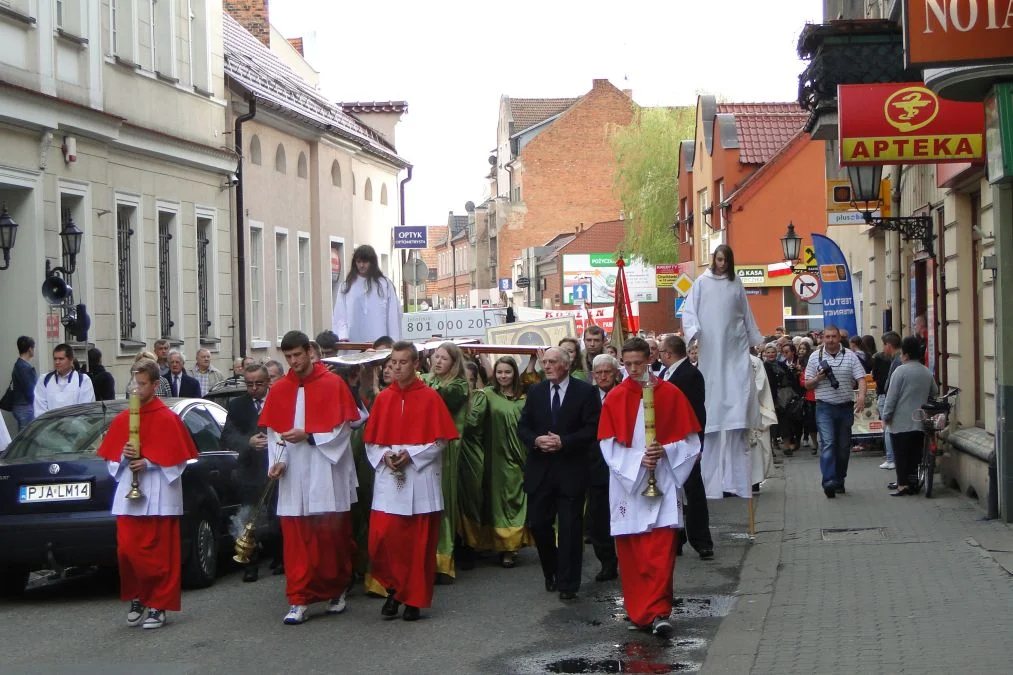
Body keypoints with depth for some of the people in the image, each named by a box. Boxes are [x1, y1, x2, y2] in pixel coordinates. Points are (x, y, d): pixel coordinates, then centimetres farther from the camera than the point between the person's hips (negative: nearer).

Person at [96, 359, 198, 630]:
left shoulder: (168, 419, -4)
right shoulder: (122, 419, 11)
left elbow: (177, 459, -6)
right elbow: (111, 457, 13)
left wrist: (148, 463, -15)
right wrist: (124, 457, -7)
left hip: (158, 498, -4)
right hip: (128, 495, 4)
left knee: (156, 553, -3)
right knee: (127, 550, 1)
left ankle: (158, 606, 5)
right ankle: (136, 599, 18)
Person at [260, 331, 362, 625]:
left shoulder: (333, 384, -1)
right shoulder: (279, 390, 9)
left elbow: (343, 429, -4)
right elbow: (273, 432, 9)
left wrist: (308, 436, -15)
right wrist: (277, 460, -8)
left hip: (326, 474, -2)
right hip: (293, 475, 3)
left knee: (331, 536, 3)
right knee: (295, 540, -2)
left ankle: (336, 591, 20)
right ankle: (299, 601, 0)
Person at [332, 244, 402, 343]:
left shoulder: (385, 285, 6)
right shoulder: (346, 287, 9)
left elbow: (393, 316, 5)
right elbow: (340, 316, 4)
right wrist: (343, 337, -12)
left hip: (379, 343, -1)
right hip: (353, 343, 1)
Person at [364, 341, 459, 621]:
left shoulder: (430, 398, -1)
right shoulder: (382, 398, 9)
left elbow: (440, 440, -4)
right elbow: (370, 441, 11)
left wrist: (411, 455, -14)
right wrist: (384, 456, -9)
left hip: (420, 480, -3)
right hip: (388, 479, 3)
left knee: (419, 542, 1)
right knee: (381, 538, -6)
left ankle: (415, 599, 12)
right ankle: (394, 589, 15)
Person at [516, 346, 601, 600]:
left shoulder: (585, 392, -3)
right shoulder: (535, 392, 9)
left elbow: (593, 427, -8)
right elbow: (522, 427, 9)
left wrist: (564, 442, -17)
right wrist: (536, 440, -12)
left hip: (571, 468, -4)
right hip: (540, 468, 4)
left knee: (570, 529, -2)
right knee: (537, 524, 4)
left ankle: (568, 584, 4)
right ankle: (552, 572, 25)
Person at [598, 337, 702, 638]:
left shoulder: (671, 394, 1)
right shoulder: (615, 398, 3)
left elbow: (690, 441, 3)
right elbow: (609, 445, 0)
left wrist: (664, 451, -14)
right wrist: (638, 458, -14)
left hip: (662, 483, -1)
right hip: (627, 483, 1)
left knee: (662, 551, -10)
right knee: (631, 553, 5)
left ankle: (658, 612, -10)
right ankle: (638, 610, 17)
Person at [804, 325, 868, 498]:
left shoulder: (850, 356, 4)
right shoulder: (815, 357, 5)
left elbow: (861, 379, -3)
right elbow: (807, 385, 10)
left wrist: (861, 396, -21)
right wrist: (819, 378, -11)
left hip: (846, 406, 2)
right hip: (824, 407, -2)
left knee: (844, 445, 8)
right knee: (828, 443, -14)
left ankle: (839, 480, 21)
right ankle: (829, 481, -22)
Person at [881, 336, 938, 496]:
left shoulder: (900, 371, -10)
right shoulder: (927, 373, 8)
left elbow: (892, 396, -11)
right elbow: (935, 393, 18)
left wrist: (886, 416, -4)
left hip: (901, 421, -6)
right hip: (920, 422, 6)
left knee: (901, 454, -2)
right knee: (915, 453, 10)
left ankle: (903, 484, -6)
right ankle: (913, 482, 12)